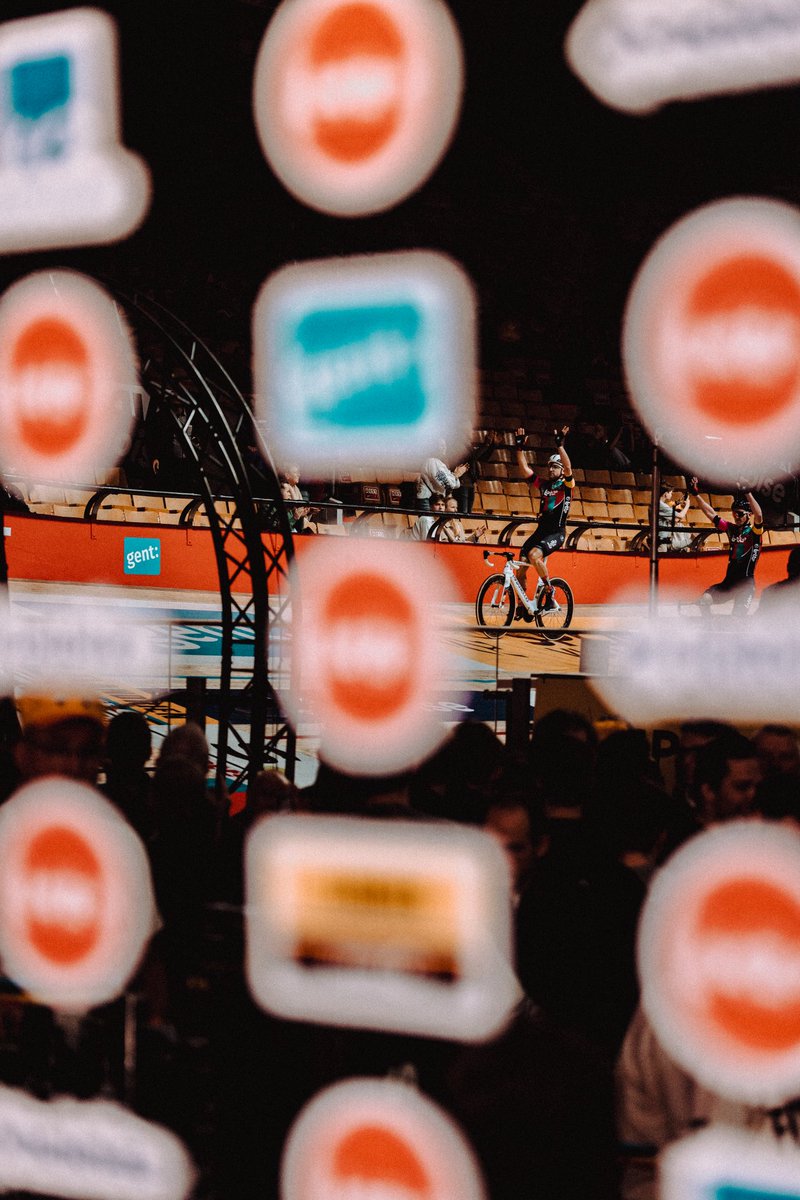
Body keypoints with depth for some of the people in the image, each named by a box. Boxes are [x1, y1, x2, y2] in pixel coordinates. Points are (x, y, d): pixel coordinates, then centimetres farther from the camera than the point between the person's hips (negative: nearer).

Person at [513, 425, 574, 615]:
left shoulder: (566, 485, 0)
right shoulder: (543, 484, 13)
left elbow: (568, 467, -20)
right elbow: (524, 468, 8)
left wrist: (560, 445, -27)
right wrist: (520, 447, -2)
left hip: (556, 533, -6)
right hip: (540, 530, 6)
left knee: (534, 555, -31)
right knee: (521, 565, -5)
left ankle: (549, 592, -14)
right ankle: (522, 605, 8)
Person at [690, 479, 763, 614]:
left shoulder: (754, 532, -7)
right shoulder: (731, 528, 9)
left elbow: (758, 516, -28)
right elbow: (711, 513, 9)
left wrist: (748, 493, -37)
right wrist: (696, 493, 3)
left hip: (746, 583, -6)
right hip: (729, 581, 6)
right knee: (705, 599, -13)